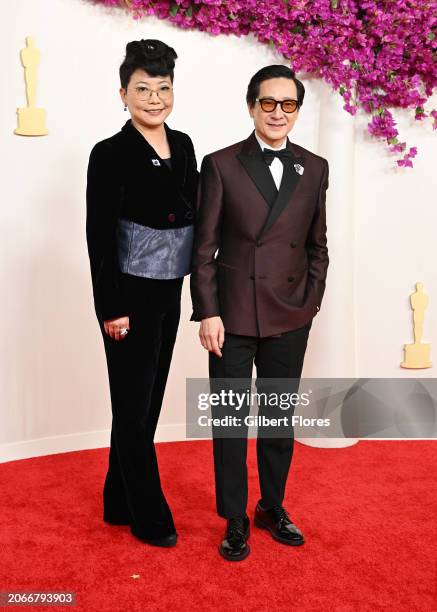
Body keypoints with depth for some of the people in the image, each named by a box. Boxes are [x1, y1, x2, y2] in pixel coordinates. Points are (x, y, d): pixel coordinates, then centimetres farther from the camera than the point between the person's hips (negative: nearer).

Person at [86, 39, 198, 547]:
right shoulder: (111, 153, -12)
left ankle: (120, 502, 32)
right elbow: (99, 235, -14)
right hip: (130, 295, -7)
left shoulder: (183, 145, 7)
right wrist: (112, 309, -16)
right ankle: (150, 517, 20)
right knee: (135, 404, 4)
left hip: (169, 292, 7)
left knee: (147, 400, 15)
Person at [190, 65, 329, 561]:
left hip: (290, 317, 3)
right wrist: (207, 313, -9)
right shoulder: (221, 165, -3)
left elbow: (317, 246, 11)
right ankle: (235, 520, 23)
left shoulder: (314, 169, 6)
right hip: (232, 315, -2)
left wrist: (311, 302, 4)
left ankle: (273, 507, 32)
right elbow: (204, 247, -4)